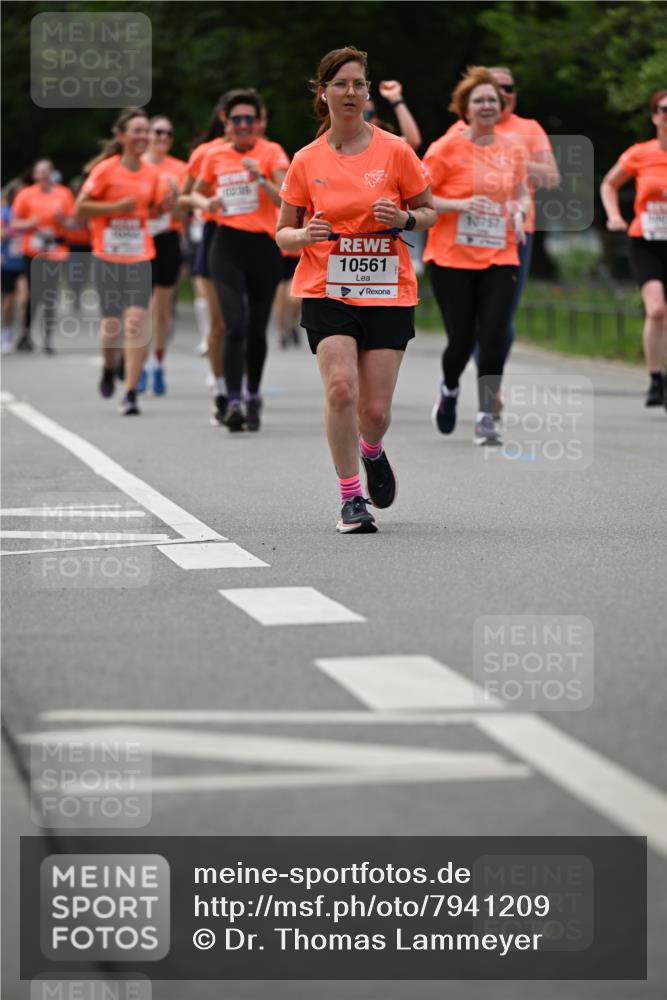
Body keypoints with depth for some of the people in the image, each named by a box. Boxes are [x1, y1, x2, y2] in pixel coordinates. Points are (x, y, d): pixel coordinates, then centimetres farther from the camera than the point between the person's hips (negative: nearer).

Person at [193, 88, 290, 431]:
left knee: (256, 328, 8)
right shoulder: (215, 156, 7)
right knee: (236, 325, -14)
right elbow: (198, 192, 24)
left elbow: (285, 200, -12)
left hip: (263, 246, -1)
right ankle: (234, 402, -18)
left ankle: (253, 397, 27)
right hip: (227, 246, 1)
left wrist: (260, 178, -26)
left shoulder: (271, 152, -2)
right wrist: (207, 203, 2)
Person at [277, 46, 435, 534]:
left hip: (389, 293, 0)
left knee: (376, 410, -2)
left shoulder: (395, 151, 0)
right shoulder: (307, 160, 3)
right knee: (341, 387, -21)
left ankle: (372, 452, 36)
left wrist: (404, 219, -12)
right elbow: (283, 234, 10)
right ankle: (351, 498, -9)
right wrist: (304, 234, -13)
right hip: (326, 292, 0)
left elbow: (429, 210, 10)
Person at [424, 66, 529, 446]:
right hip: (452, 258, -3)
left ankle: (486, 417, -2)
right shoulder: (447, 148, -6)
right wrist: (460, 205, -19)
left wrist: (520, 211, -1)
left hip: (500, 258, 3)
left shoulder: (514, 149, 6)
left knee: (494, 336, -10)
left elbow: (522, 193, 22)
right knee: (461, 339, -2)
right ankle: (450, 390, 31)